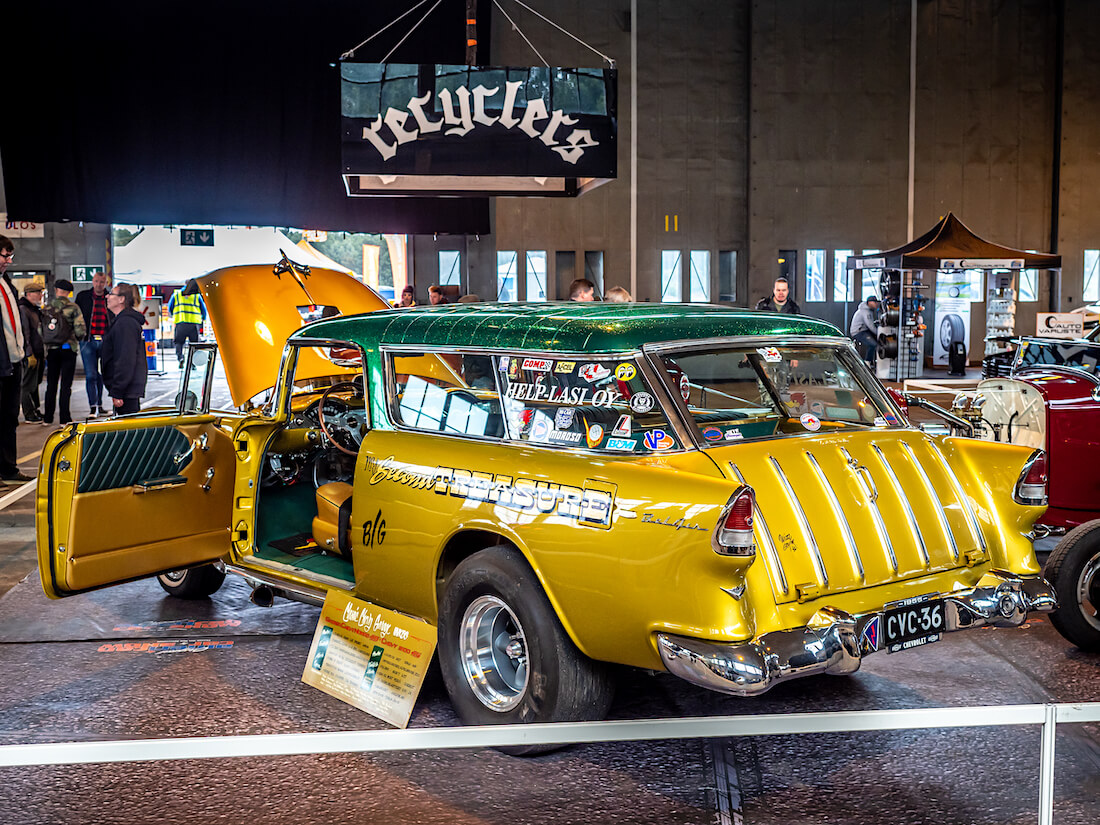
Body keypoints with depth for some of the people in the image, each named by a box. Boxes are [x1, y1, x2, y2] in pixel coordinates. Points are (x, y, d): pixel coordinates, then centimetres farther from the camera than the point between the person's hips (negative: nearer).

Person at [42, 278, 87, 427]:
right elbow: (81, 330, -13)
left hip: (51, 350, 3)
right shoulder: (73, 308, -8)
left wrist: (46, 343, 15)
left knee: (51, 384, 11)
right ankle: (64, 419, -2)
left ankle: (48, 418, 15)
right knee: (66, 384, 0)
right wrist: (76, 338, 8)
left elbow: (41, 330, 1)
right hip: (68, 349, -3)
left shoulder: (46, 308, 1)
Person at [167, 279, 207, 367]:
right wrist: (203, 318, 33)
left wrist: (173, 316, 35)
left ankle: (180, 357, -14)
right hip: (194, 323, 0)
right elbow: (203, 309, 13)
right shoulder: (197, 296, 9)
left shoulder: (176, 294, 11)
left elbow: (170, 308, 15)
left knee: (179, 342, 11)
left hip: (180, 322, 0)